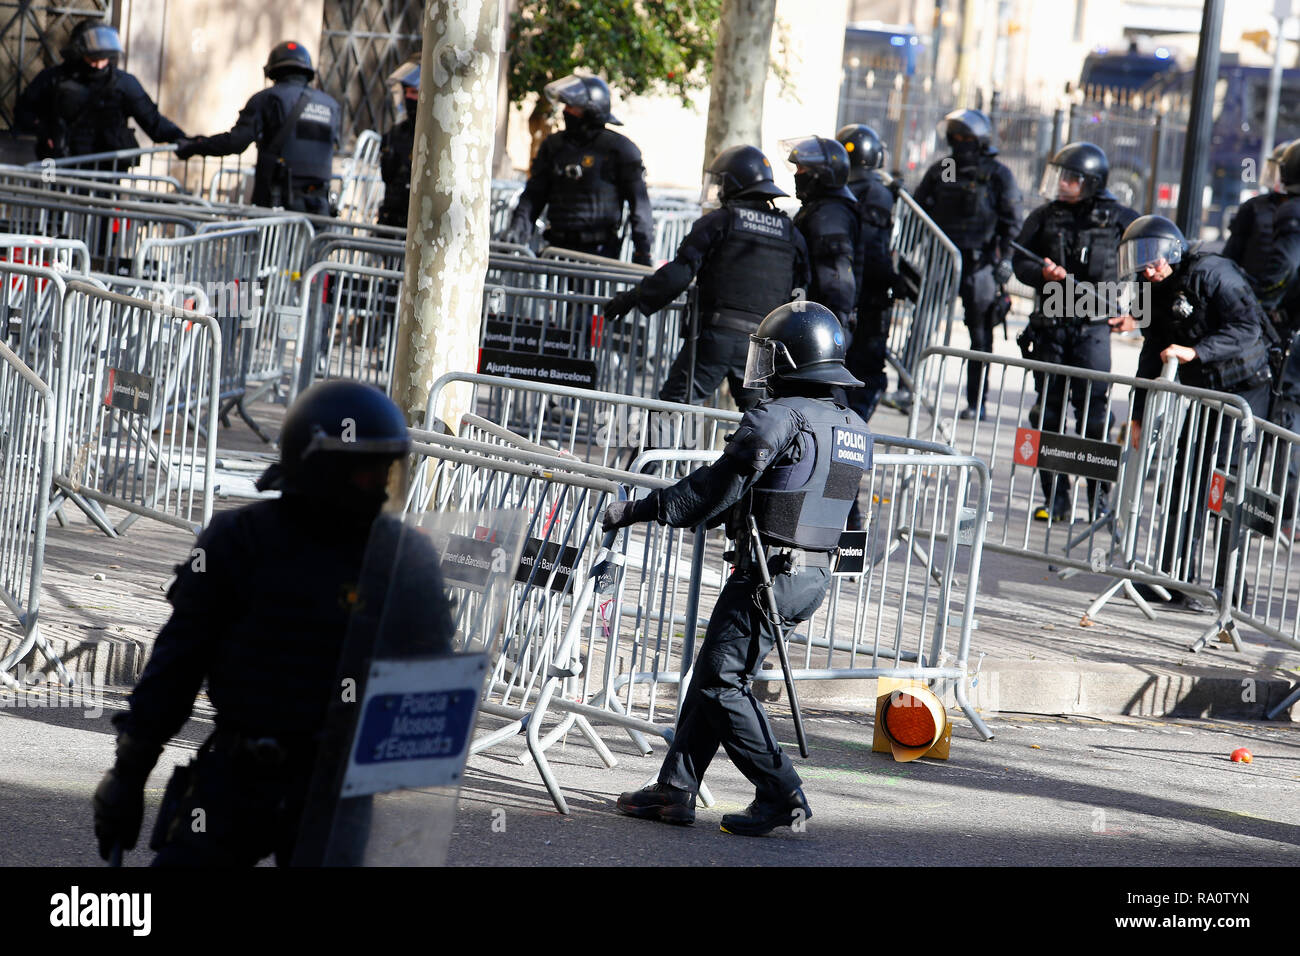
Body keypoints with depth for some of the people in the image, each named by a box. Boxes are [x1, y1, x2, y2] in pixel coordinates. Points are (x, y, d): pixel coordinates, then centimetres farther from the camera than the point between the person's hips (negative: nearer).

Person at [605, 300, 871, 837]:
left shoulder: (779, 416, -14)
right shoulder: (855, 430, 12)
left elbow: (721, 485, -17)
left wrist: (641, 510, -11)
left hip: (770, 572, -9)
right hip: (816, 576, 9)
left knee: (722, 683, -2)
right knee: (712, 673, 15)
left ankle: (780, 795, -6)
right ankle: (675, 789, 17)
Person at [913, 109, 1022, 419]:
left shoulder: (998, 176, 0)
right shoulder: (940, 171, 10)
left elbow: (1011, 222, 1)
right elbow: (919, 210, 15)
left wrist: (1004, 258, -8)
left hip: (979, 263, -3)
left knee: (980, 334, 2)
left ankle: (976, 402, 6)